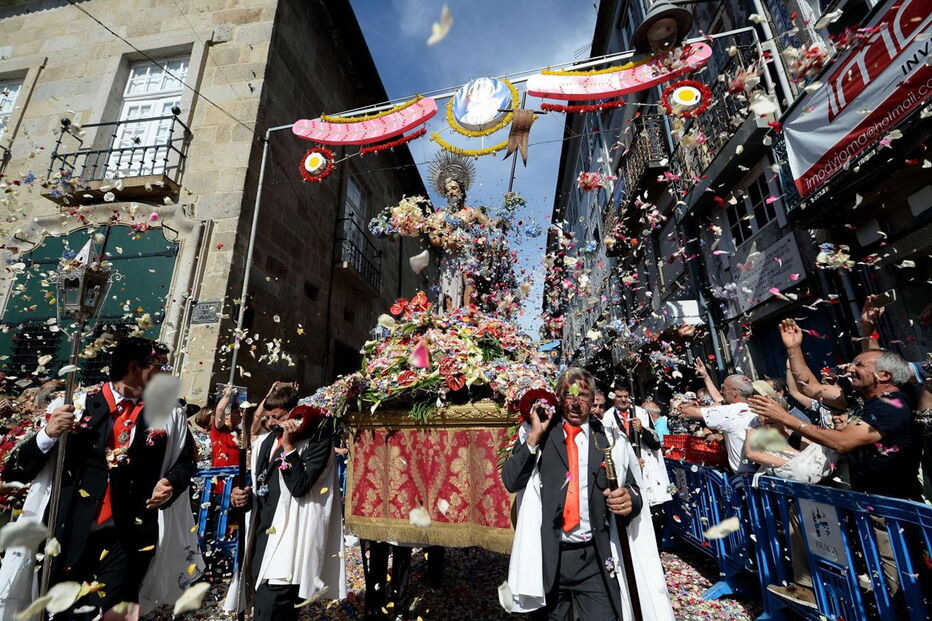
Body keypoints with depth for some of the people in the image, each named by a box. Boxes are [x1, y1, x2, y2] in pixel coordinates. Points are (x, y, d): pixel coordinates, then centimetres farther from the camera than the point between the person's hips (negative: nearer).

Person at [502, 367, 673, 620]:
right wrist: (534, 436, -16)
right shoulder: (535, 434, 0)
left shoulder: (612, 440, 2)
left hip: (595, 558, 0)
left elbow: (634, 489, 3)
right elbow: (510, 482, -7)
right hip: (547, 556, 0)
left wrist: (630, 499, -19)